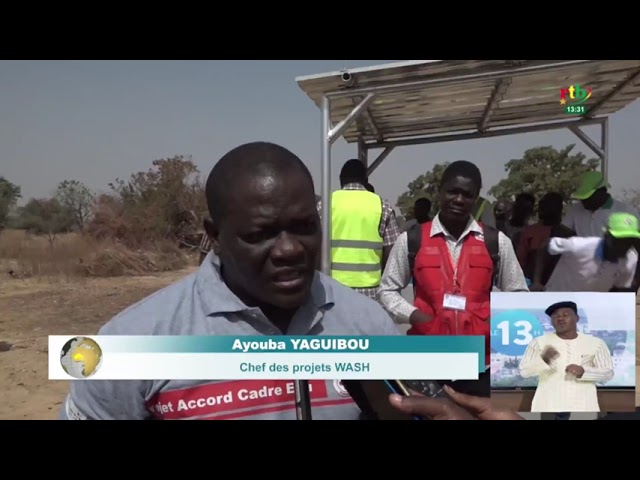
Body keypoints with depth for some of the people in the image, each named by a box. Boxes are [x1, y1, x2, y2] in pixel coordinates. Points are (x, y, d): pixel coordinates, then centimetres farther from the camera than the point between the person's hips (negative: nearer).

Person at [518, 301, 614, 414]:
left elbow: (608, 373, 5)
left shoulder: (595, 343, 7)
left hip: (583, 408, 2)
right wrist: (543, 359, -24)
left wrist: (583, 371, -14)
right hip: (549, 407, -1)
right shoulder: (539, 342, 1)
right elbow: (524, 371, -4)